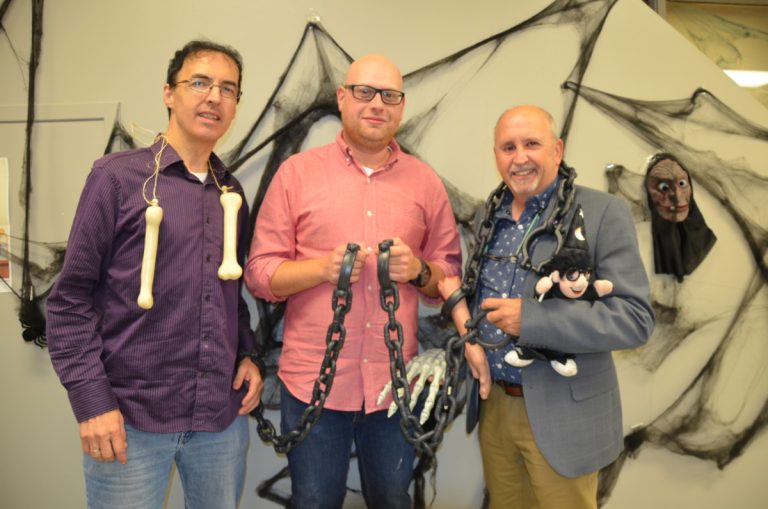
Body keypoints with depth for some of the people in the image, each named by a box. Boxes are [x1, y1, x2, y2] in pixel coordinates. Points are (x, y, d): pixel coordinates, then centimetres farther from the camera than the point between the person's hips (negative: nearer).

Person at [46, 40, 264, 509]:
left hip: (222, 415, 5)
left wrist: (249, 354, 1)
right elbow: (71, 298, -6)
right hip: (132, 416, -4)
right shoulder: (118, 176, -5)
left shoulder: (231, 192, 10)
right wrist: (92, 399, -12)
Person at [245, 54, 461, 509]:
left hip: (396, 382, 2)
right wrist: (324, 268, -19)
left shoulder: (426, 181, 5)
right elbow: (260, 273, -2)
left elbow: (451, 277, 9)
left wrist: (419, 271, -13)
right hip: (313, 380, -1)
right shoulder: (297, 172, -1)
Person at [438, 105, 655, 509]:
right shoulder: (488, 216, 5)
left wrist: (529, 318, -25)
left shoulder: (602, 213, -13)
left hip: (561, 416, -5)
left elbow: (636, 318, -20)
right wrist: (468, 332, -7)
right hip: (493, 405, 5)